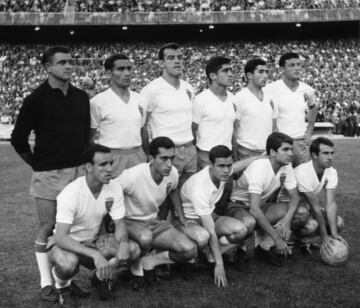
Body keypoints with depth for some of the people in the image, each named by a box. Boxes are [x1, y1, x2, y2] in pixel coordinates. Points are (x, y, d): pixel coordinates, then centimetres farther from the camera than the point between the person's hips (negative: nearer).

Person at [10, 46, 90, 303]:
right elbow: (19, 139, -3)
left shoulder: (82, 97, 7)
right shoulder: (37, 99, -7)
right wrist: (37, 164, -1)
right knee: (48, 228, 3)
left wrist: (83, 159, 12)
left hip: (78, 171, 4)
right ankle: (46, 283, 15)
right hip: (49, 174, -4)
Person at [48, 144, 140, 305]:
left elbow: (120, 225, -7)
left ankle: (102, 278, 11)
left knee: (133, 250, -18)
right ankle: (63, 286, 0)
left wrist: (123, 244, -31)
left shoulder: (114, 188, -13)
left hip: (94, 241, 5)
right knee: (68, 263, -39)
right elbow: (61, 237, -35)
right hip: (66, 244, -4)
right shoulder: (70, 193, -29)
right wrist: (95, 255, -47)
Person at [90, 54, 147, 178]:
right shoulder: (98, 102, -6)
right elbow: (88, 136, 0)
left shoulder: (140, 100, 8)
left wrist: (146, 158, 15)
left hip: (138, 156, 4)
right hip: (112, 157, -4)